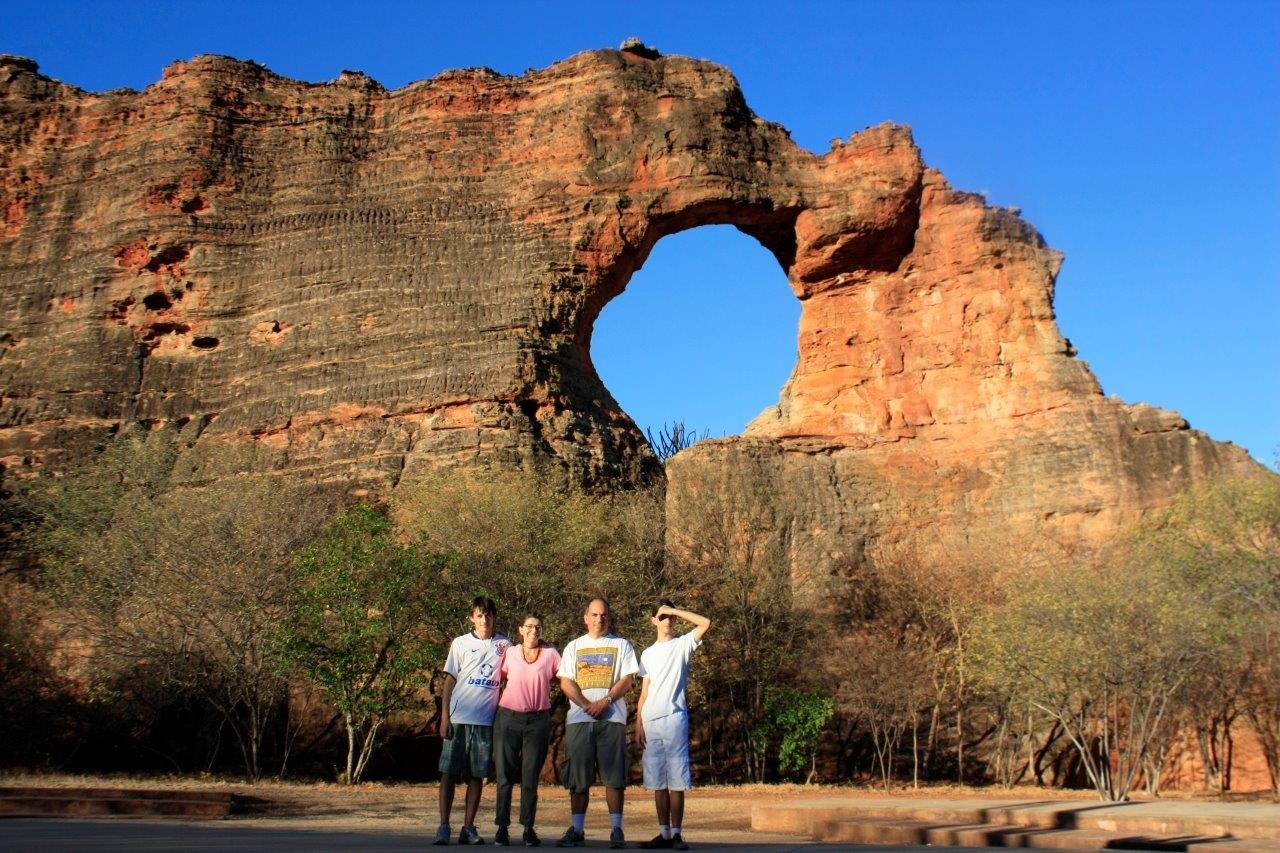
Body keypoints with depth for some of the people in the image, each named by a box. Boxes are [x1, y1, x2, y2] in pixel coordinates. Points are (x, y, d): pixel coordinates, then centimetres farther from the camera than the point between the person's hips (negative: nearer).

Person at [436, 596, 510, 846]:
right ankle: (444, 826, 4)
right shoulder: (460, 643, 7)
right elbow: (450, 680, 6)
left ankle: (468, 827, 11)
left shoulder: (504, 645, 8)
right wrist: (444, 717, -1)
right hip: (458, 718, -1)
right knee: (449, 772, -1)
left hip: (486, 720, 1)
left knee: (477, 775, 4)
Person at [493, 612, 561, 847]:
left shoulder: (551, 654, 4)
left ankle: (529, 829, 10)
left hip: (538, 721, 0)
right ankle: (502, 828, 8)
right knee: (505, 775, 2)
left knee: (530, 778, 3)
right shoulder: (510, 653, 6)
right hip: (508, 719, 1)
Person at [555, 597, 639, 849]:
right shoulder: (574, 647, 15)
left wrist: (605, 702, -12)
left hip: (612, 718, -2)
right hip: (579, 718, 2)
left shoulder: (621, 645, 11)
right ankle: (577, 830, 7)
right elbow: (566, 682, 5)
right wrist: (587, 705, -9)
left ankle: (617, 830, 0)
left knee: (614, 777, -4)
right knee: (578, 778, 1)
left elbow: (628, 679, 1)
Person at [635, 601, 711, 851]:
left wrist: (675, 610, -5)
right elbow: (644, 692, 15)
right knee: (658, 782, 5)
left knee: (676, 780, -5)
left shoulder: (682, 644, 7)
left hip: (674, 718, -4)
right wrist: (638, 724, 8)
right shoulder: (647, 654, 17)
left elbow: (706, 623, -9)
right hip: (650, 721, 4)